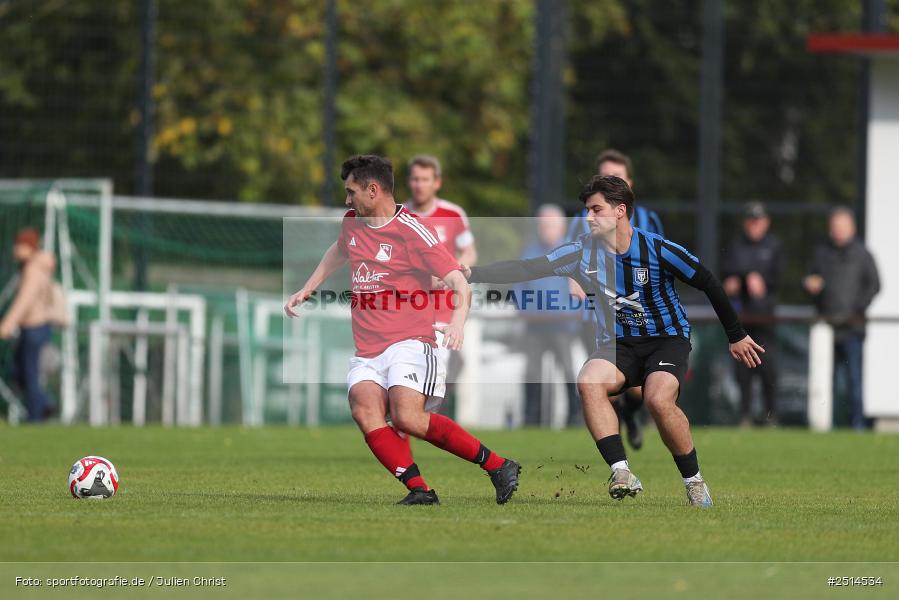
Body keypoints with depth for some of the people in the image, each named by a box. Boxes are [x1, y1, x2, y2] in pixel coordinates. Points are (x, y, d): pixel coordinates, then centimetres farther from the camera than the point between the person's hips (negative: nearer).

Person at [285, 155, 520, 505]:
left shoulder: (411, 231, -7)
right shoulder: (352, 222, 16)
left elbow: (459, 284, -12)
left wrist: (458, 320, -30)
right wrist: (306, 290, 39)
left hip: (409, 343, -6)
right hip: (367, 354, 6)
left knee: (406, 417, -27)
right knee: (364, 410, -24)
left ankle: (498, 466, -13)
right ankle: (418, 489, -32)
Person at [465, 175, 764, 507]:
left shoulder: (659, 250, -15)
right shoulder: (582, 252, -5)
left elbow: (709, 284, -5)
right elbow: (528, 269, -6)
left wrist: (737, 336, 1)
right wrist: (473, 274, -17)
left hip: (667, 338, -4)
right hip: (618, 343, 4)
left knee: (659, 399, -32)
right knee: (588, 383, -28)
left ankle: (694, 480, -11)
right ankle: (621, 473, -30)